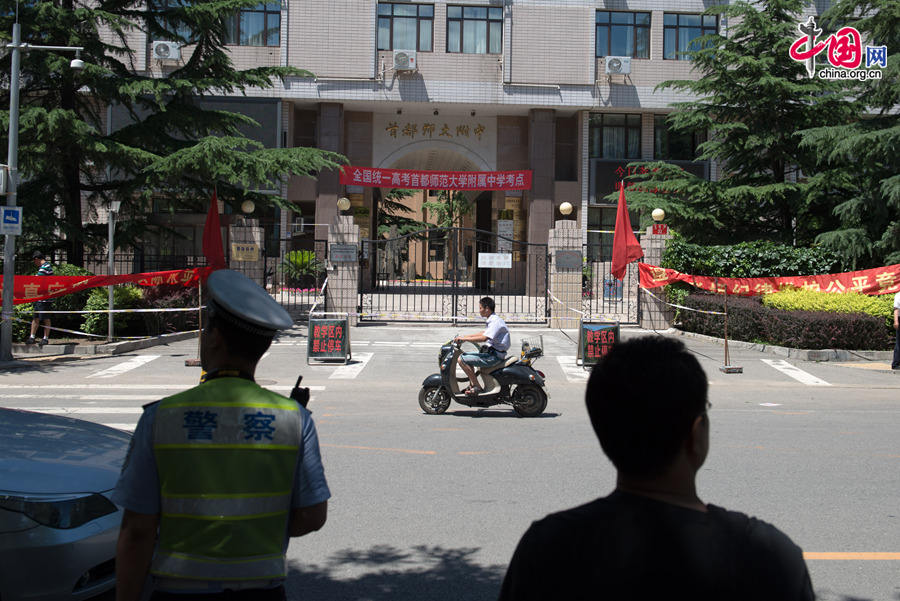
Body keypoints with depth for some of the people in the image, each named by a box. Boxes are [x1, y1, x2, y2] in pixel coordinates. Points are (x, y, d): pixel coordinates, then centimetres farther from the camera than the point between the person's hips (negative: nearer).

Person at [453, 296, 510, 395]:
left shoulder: (495, 321, -18)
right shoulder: (492, 320, 15)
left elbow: (483, 338, -27)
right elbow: (484, 333, 29)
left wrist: (464, 339, -21)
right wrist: (465, 336, 20)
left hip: (494, 356, -11)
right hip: (491, 353, 11)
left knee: (461, 359, -16)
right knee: (467, 356, 25)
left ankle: (477, 386, -13)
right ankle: (472, 384, 19)